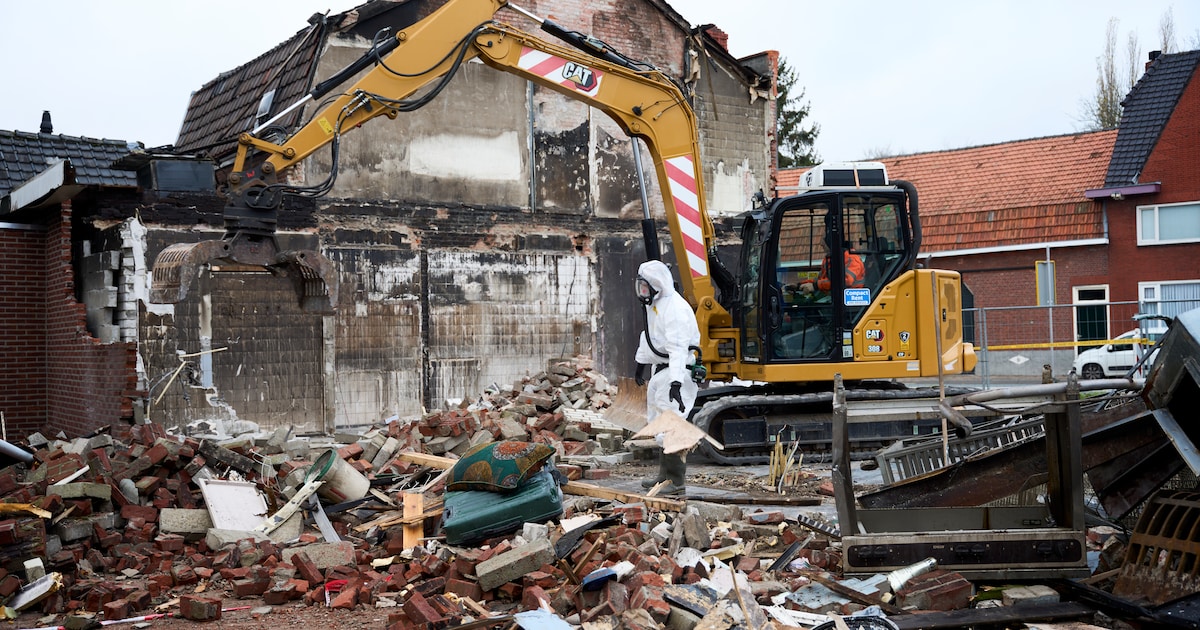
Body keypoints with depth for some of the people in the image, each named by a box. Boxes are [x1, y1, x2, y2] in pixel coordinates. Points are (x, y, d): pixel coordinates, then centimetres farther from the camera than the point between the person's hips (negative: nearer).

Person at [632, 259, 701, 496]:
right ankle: (665, 475, 23)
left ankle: (675, 481, -10)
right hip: (660, 369, 11)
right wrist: (641, 363, 30)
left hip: (678, 370, -11)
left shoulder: (676, 308, -21)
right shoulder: (653, 304, 12)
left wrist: (676, 381, -35)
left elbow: (678, 348, -29)